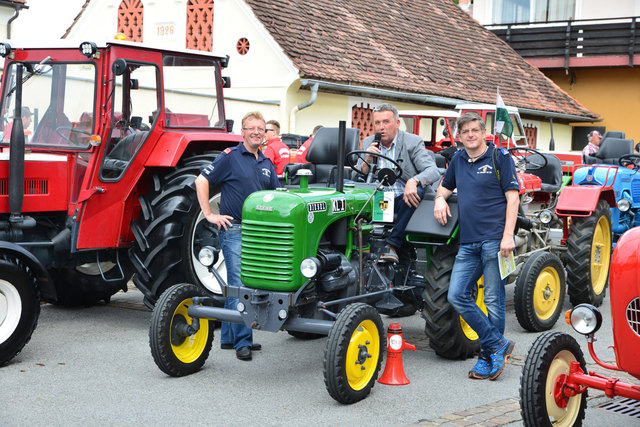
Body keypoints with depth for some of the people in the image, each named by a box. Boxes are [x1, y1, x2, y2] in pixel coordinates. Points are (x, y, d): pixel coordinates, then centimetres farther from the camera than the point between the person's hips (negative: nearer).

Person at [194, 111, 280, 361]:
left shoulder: (266, 164, 15)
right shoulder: (230, 157, -4)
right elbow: (201, 181, -6)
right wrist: (209, 214, -10)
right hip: (234, 230, -6)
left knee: (236, 285, 12)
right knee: (239, 286, -9)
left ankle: (229, 336, 20)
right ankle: (243, 341, -6)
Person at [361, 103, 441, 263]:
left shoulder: (413, 142, -3)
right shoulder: (368, 143, 10)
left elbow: (433, 171, -15)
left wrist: (413, 181, -37)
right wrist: (367, 160, -14)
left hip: (405, 200, -2)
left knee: (418, 191, -35)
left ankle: (392, 245, -32)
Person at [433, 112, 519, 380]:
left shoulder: (499, 157, 0)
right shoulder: (458, 160, 16)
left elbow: (512, 197, -5)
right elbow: (445, 187, 32)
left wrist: (508, 236, -14)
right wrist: (440, 199, 7)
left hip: (495, 239, -6)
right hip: (468, 241, 6)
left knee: (493, 300, -1)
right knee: (457, 295, -3)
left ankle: (488, 358, 10)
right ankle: (498, 345, 5)